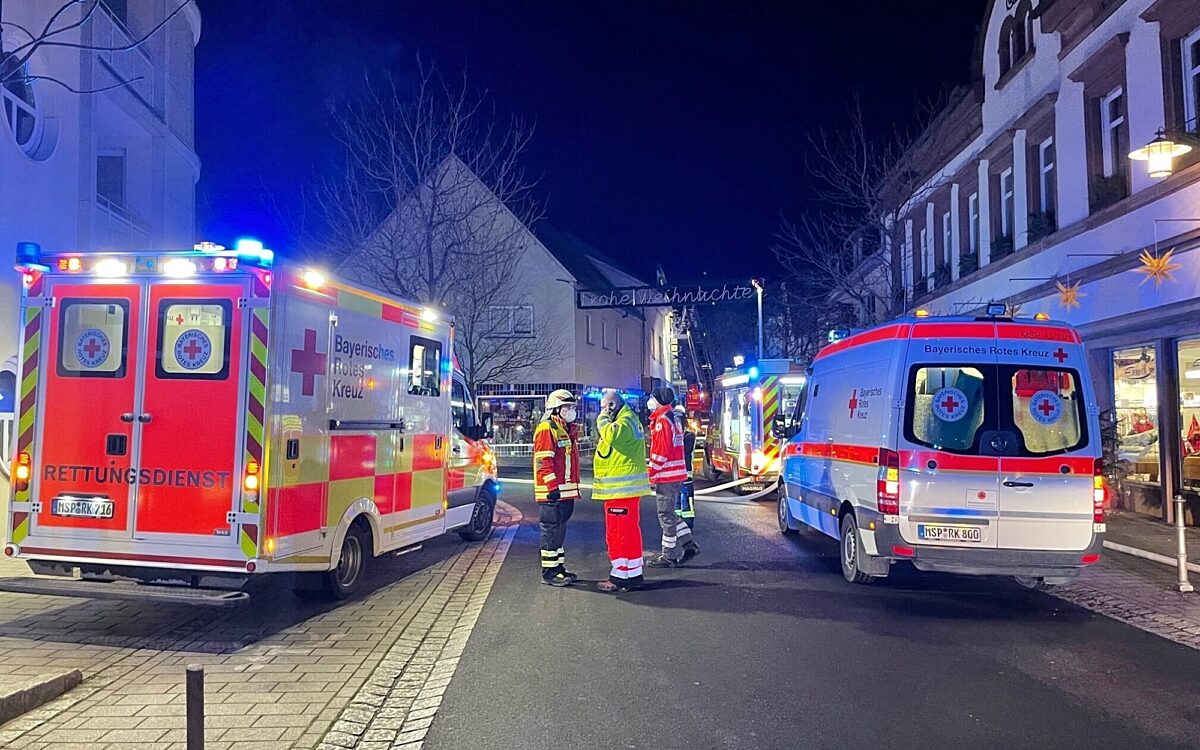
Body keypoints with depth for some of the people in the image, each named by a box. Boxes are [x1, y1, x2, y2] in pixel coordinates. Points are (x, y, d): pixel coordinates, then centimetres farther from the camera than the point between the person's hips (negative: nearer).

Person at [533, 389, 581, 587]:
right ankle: (549, 572, 1)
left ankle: (558, 567, 25)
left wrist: (573, 487, 23)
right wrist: (552, 487, -23)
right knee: (552, 531, -5)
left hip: (566, 491, 10)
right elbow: (543, 461, -19)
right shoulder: (546, 429, -13)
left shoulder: (567, 429, 19)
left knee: (559, 531, 16)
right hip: (552, 493, -10)